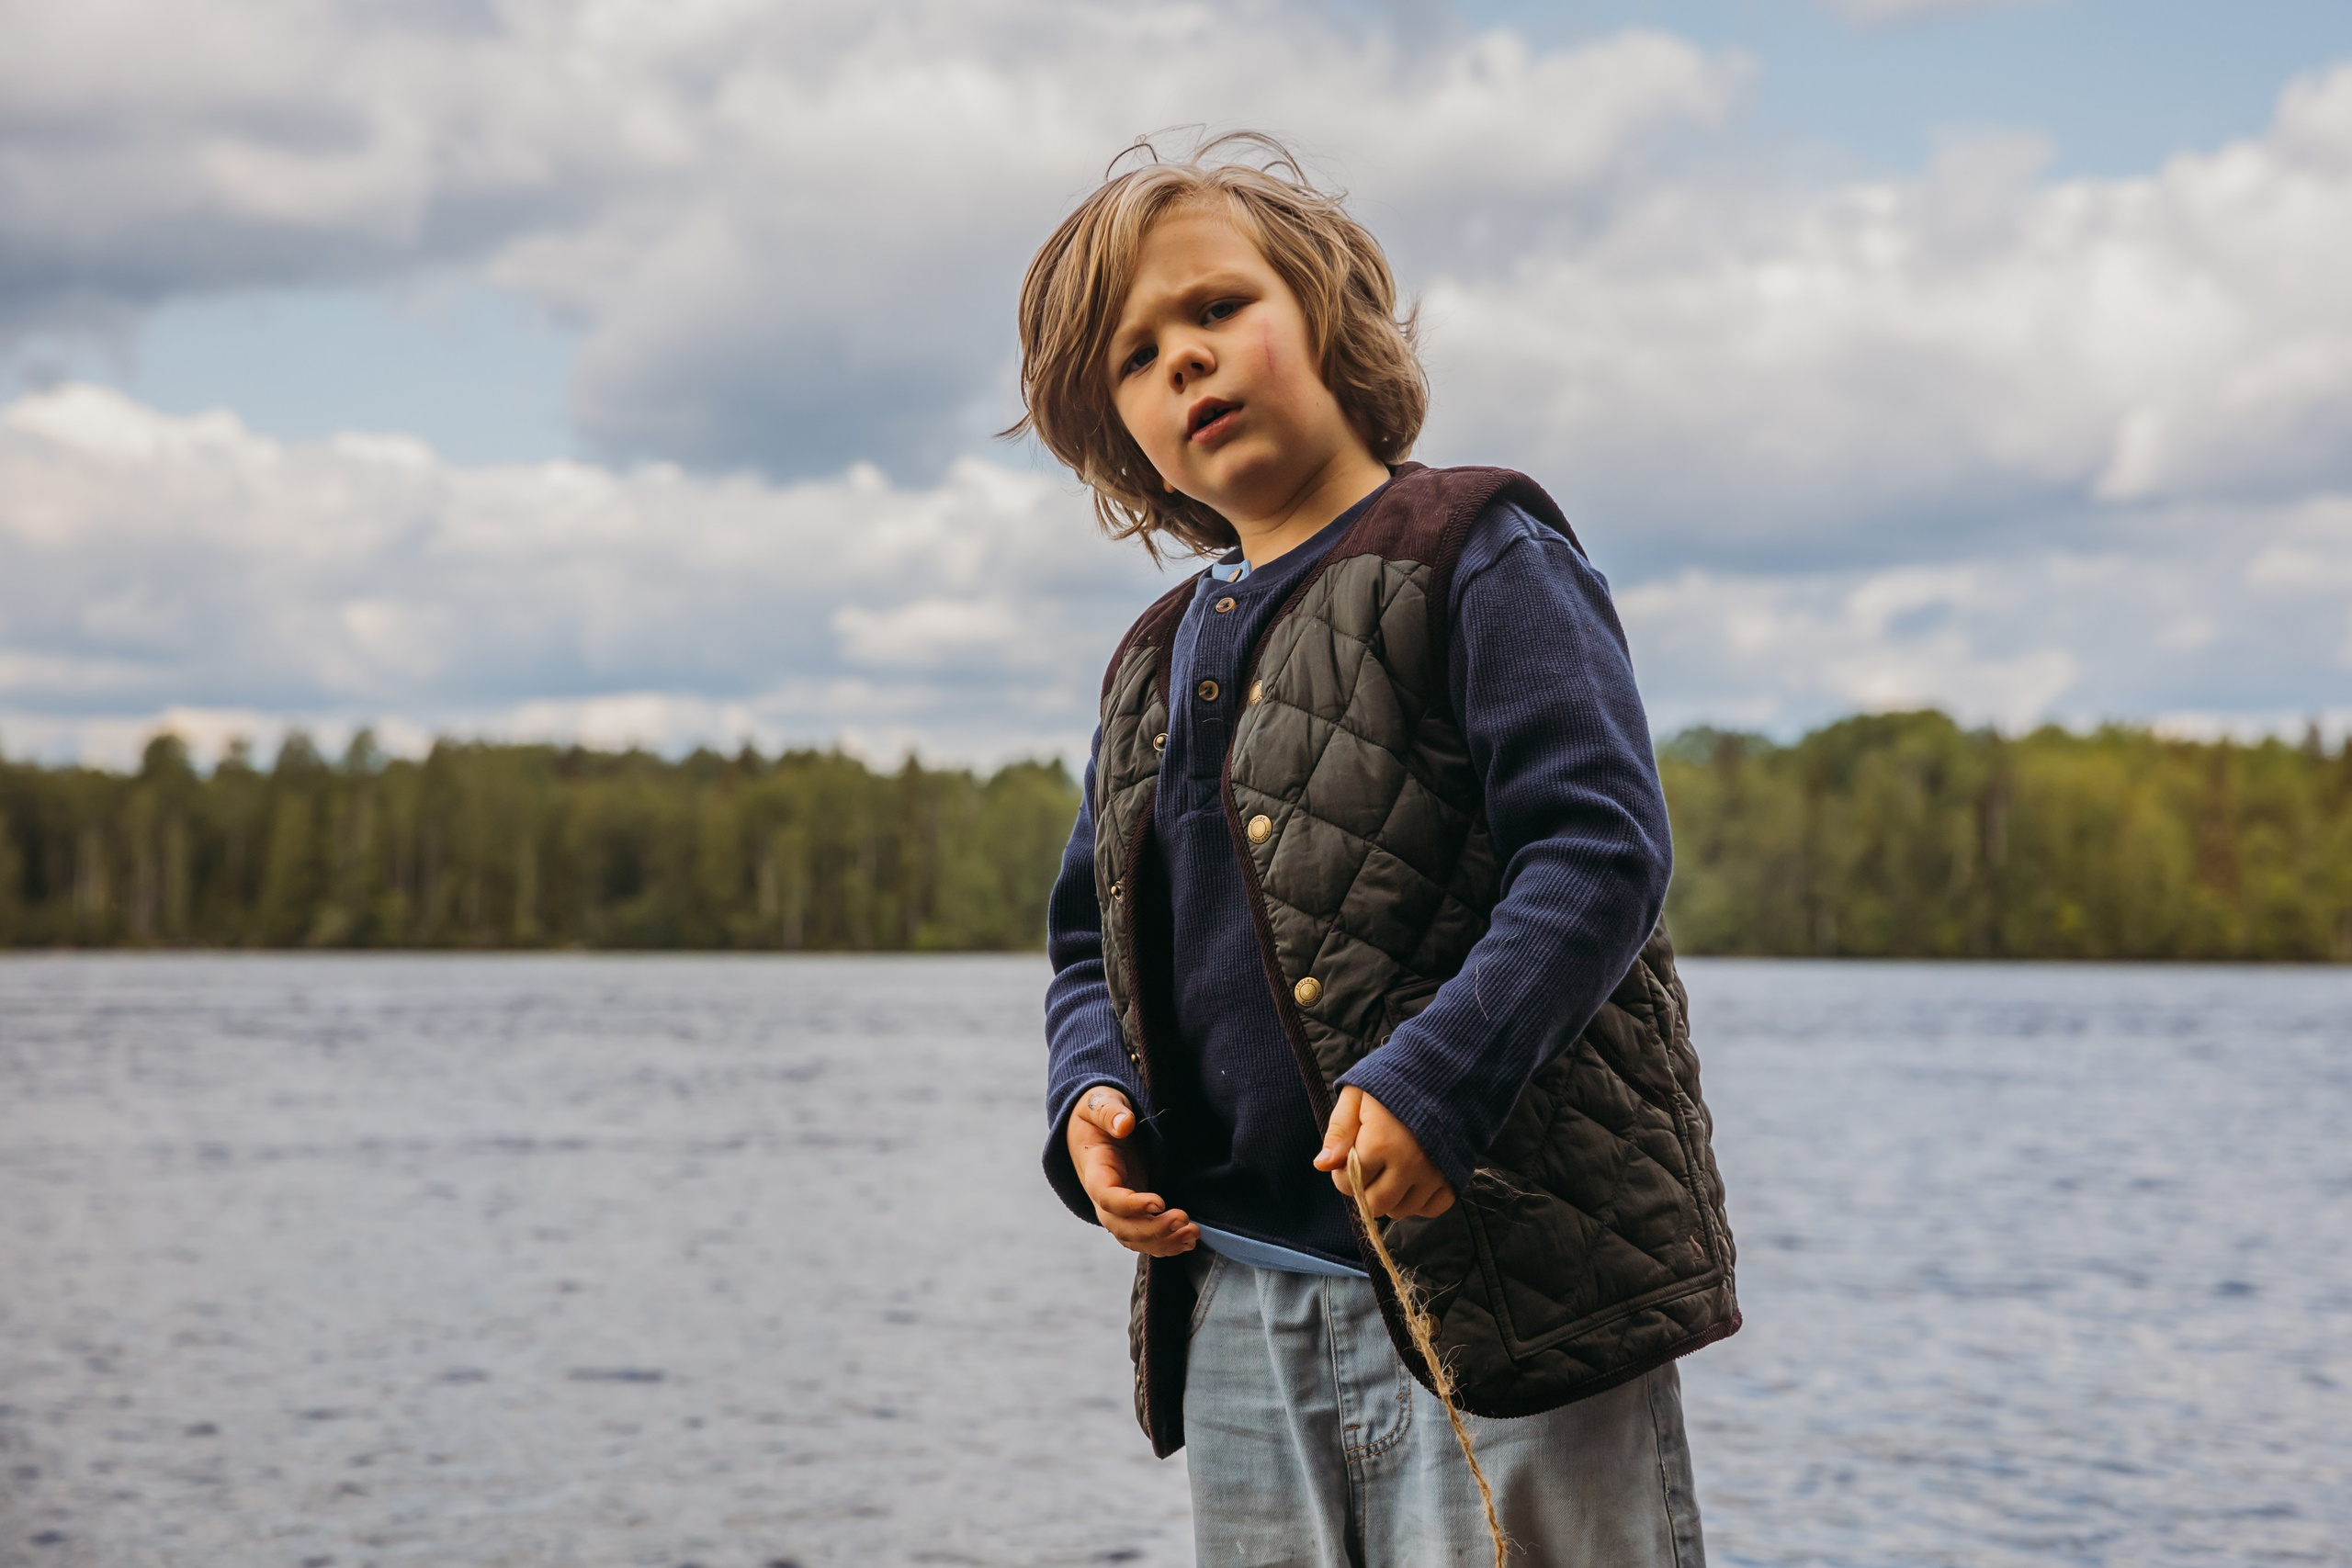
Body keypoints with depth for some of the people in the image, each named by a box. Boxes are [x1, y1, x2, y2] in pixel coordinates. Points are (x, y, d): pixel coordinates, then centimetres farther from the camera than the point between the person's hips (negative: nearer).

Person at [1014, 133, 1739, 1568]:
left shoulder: (1476, 556, -4)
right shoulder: (1155, 668, 17)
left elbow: (1603, 847, -14)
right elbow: (1094, 947, 24)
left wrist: (1433, 1082, -24)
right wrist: (1089, 1094, 3)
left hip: (1506, 1270, -6)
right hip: (1238, 1307, 7)